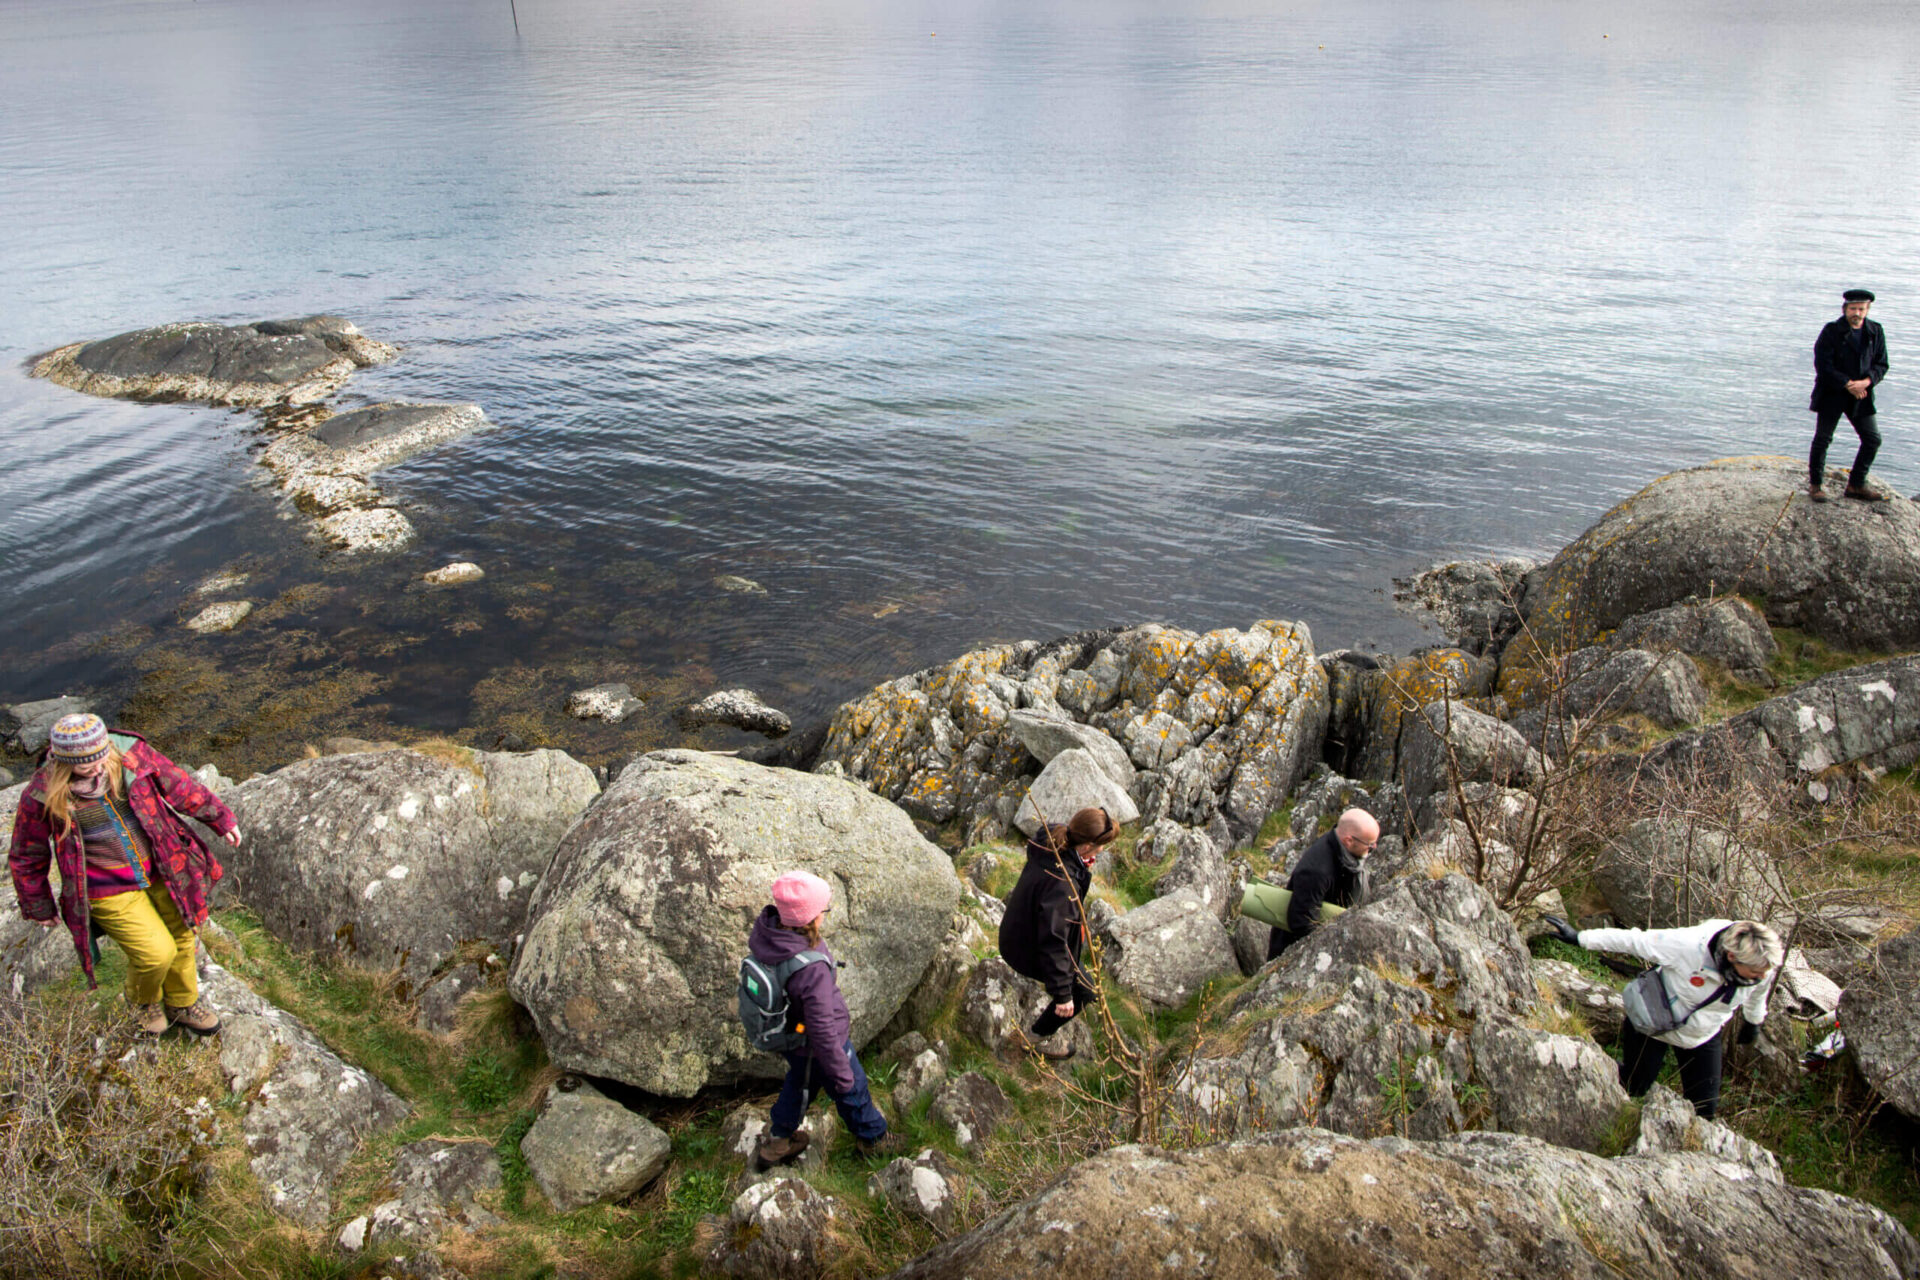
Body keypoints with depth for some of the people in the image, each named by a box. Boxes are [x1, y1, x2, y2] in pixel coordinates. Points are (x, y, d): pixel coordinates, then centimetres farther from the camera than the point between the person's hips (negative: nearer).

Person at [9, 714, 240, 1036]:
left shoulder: (130, 754, -15)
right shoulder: (44, 795, -18)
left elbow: (179, 786, 1)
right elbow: (26, 858, -1)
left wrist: (221, 818, 10)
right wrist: (38, 907, 9)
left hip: (161, 870, 3)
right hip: (110, 891, -3)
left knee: (181, 939, 16)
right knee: (156, 952, -7)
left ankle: (183, 1004, 43)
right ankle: (142, 1001, 29)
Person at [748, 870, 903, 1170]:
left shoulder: (765, 931, -21)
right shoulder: (811, 969, -43)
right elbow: (822, 1032, -31)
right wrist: (841, 1074, -16)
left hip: (788, 1036, 7)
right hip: (815, 1047, -7)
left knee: (799, 1081, 35)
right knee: (852, 1090, 23)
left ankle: (777, 1141, 55)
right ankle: (872, 1138, 50)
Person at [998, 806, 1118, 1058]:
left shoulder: (1050, 844, -17)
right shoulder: (1061, 884, -41)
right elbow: (1053, 940, -35)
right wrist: (1062, 993, -27)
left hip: (1018, 930, 9)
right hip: (1029, 950, -9)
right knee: (1085, 992, 9)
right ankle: (1031, 1039, 21)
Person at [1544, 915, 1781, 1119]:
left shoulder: (1762, 967, -21)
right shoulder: (1687, 945, -39)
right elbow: (1633, 940, -28)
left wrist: (1754, 1021, 22)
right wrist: (1579, 938, -24)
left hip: (1703, 1037, 4)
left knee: (1705, 1109, 5)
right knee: (1633, 1087, 12)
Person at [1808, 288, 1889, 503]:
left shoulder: (1875, 332, 5)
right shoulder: (1831, 331, -8)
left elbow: (1881, 364, 5)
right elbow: (1823, 365, -13)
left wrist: (1866, 382, -15)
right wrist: (1848, 384, -18)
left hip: (1861, 396, 5)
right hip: (1832, 394, -4)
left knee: (1873, 439, 4)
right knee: (1823, 438, 2)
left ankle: (1856, 485, 15)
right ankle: (1815, 485, 15)